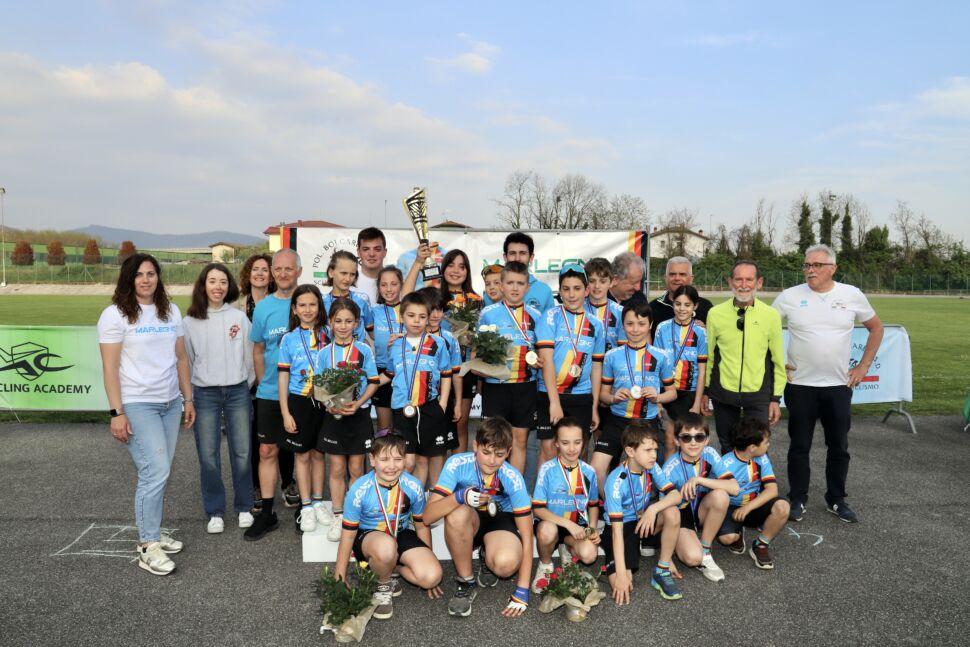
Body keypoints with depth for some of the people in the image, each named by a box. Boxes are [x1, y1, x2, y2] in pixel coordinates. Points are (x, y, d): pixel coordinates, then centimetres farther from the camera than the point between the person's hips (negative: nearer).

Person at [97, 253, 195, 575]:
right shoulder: (115, 315, -6)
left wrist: (188, 399, 11)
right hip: (137, 405, -5)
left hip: (170, 403, 5)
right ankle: (148, 548, 0)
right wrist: (116, 412, -14)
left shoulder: (171, 311, 10)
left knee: (158, 472, 8)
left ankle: (152, 531, 22)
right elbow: (110, 368, -9)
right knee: (156, 471, -10)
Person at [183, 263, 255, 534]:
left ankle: (244, 507, 21)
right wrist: (189, 398, 6)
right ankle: (215, 512, 17)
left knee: (242, 453, 5)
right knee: (208, 457, 3)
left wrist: (247, 385, 9)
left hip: (237, 392, 0)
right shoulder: (190, 321, 2)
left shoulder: (239, 317, 1)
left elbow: (249, 355, 6)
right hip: (205, 394, 0)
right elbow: (186, 361, 6)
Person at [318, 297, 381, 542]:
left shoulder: (364, 350, -3)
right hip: (333, 416, 1)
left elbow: (373, 382, -3)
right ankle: (338, 517, 19)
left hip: (359, 415, -1)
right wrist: (331, 405, -16)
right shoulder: (324, 353, 2)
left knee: (356, 468, 7)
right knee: (337, 469, 8)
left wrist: (357, 403, -17)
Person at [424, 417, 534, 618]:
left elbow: (527, 536, -21)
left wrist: (522, 591, -25)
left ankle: (487, 557, 5)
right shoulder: (457, 464, -25)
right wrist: (460, 497, -47)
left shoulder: (512, 478, -25)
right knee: (457, 513, -37)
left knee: (506, 563, -35)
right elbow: (428, 516, -28)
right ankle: (466, 582, -13)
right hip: (468, 523, 1)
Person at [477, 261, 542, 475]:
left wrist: (539, 361, -6)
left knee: (520, 440, 9)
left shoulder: (535, 315, 6)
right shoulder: (488, 313, 1)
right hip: (495, 384, -2)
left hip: (525, 385, 2)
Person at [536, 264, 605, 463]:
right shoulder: (551, 316, -3)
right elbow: (546, 359, -11)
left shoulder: (595, 324, 7)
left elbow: (596, 367, 11)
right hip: (549, 395, -3)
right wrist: (554, 401, -17)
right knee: (549, 450, 0)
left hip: (582, 398, 3)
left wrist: (595, 407, 9)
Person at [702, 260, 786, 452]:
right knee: (727, 449, 14)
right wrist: (705, 391, 8)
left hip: (758, 396, -1)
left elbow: (778, 360, 2)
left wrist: (776, 398, 3)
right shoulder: (715, 313, -3)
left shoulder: (771, 315, -4)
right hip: (723, 393, 1)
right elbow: (707, 355, 5)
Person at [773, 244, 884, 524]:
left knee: (839, 447, 11)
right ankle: (797, 500, 21)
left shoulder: (852, 295, -1)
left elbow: (876, 328, 12)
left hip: (839, 385, 2)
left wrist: (863, 366, 6)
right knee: (800, 446, 8)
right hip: (800, 385, -1)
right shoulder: (790, 296, -5)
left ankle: (836, 500, 27)